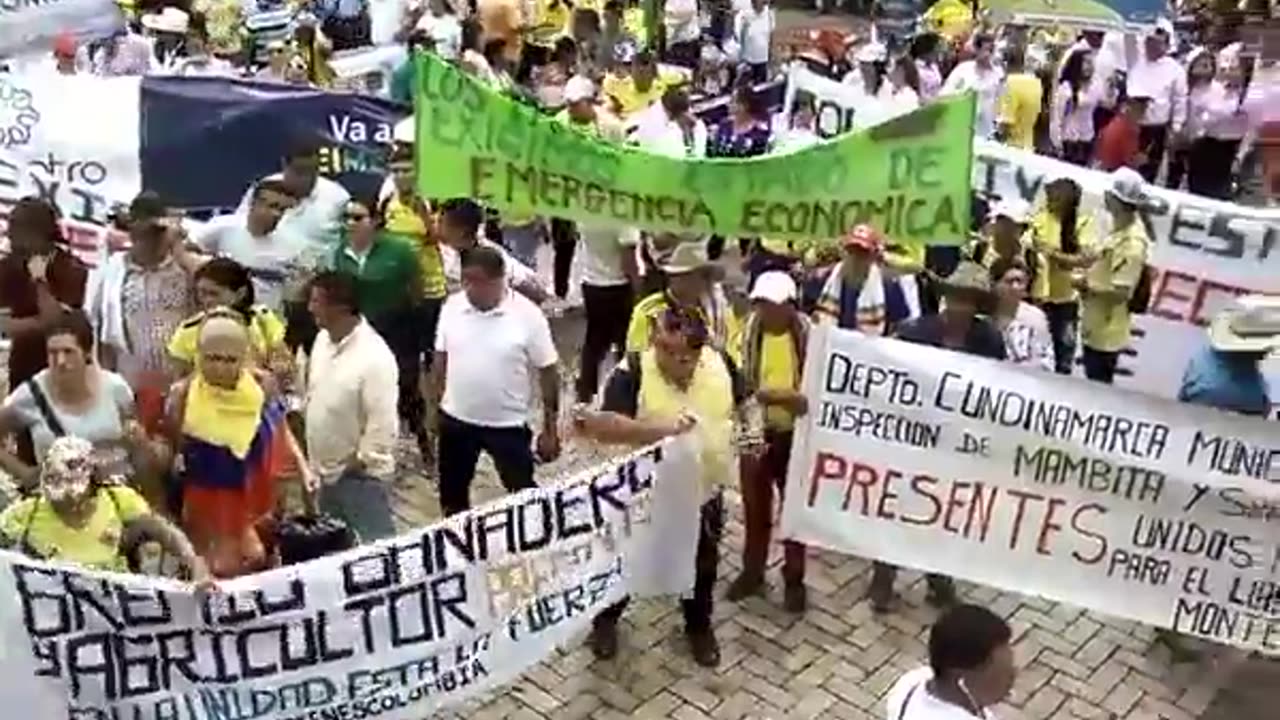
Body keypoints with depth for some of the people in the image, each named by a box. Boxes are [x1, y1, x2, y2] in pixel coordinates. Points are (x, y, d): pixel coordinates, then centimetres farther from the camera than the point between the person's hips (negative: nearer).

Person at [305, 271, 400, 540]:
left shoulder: (374, 356, -25)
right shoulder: (322, 339, 1)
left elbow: (382, 422, -25)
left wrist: (361, 461, -18)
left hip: (360, 475, -8)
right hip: (327, 471, 9)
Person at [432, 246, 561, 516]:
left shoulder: (528, 315, -17)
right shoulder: (452, 306, -6)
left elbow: (548, 372, -10)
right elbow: (441, 358, 6)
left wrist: (550, 429, -8)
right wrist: (434, 405, 10)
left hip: (508, 423, -3)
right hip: (455, 418, 4)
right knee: (452, 494, 20)